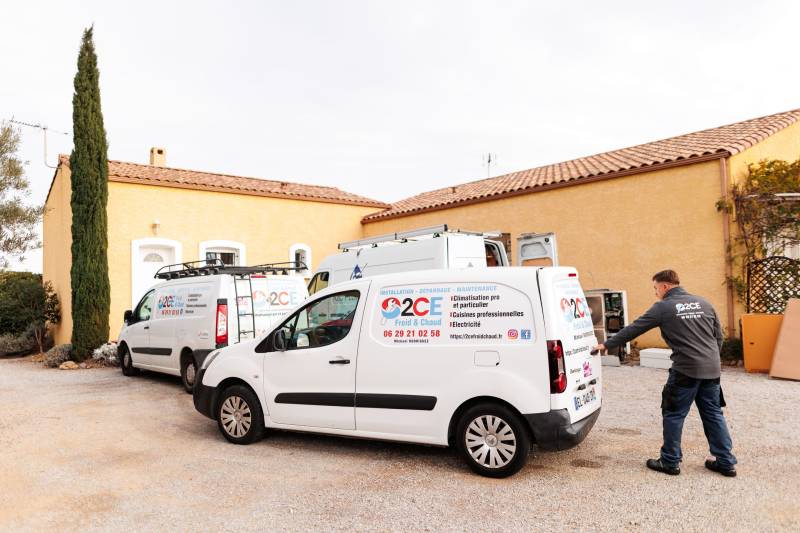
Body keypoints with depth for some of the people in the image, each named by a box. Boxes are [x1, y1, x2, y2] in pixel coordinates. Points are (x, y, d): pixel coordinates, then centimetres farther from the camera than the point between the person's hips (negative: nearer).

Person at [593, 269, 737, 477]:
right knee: (713, 414, 16)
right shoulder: (703, 303, 11)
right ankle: (726, 462, 20)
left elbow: (633, 329, -3)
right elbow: (719, 336, 15)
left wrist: (606, 345, 4)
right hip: (712, 369, 6)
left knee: (673, 415, 6)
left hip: (686, 369, -6)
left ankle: (670, 462, 13)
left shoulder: (663, 307, -5)